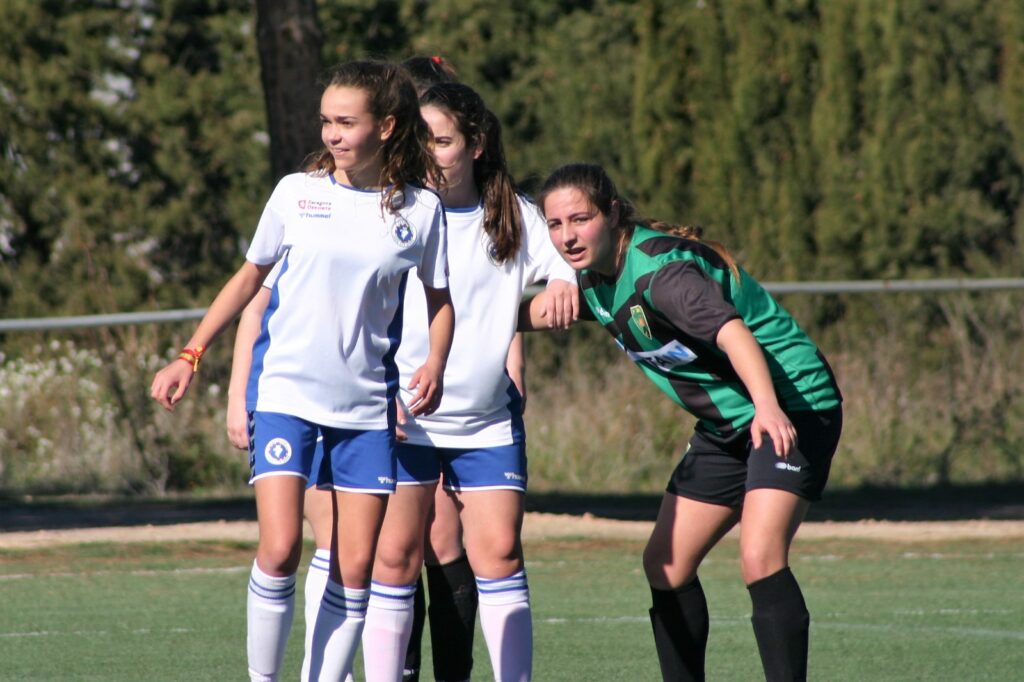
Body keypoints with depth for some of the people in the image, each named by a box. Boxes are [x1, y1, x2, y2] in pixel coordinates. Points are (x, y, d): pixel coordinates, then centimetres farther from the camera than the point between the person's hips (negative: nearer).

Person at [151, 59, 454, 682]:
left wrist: (435, 363, -6)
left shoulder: (421, 209, 1)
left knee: (357, 566, -1)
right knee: (280, 549, -16)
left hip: (366, 403, 1)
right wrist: (191, 357, 10)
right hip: (286, 391, -1)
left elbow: (440, 298, 13)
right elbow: (250, 277, 14)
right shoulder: (297, 193, 2)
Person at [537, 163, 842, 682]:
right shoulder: (593, 277, 1)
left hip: (792, 408, -10)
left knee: (760, 557, -26)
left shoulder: (659, 270, -26)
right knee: (665, 564, 10)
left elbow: (731, 331, -43)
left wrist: (767, 406, -58)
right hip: (724, 426, 10)